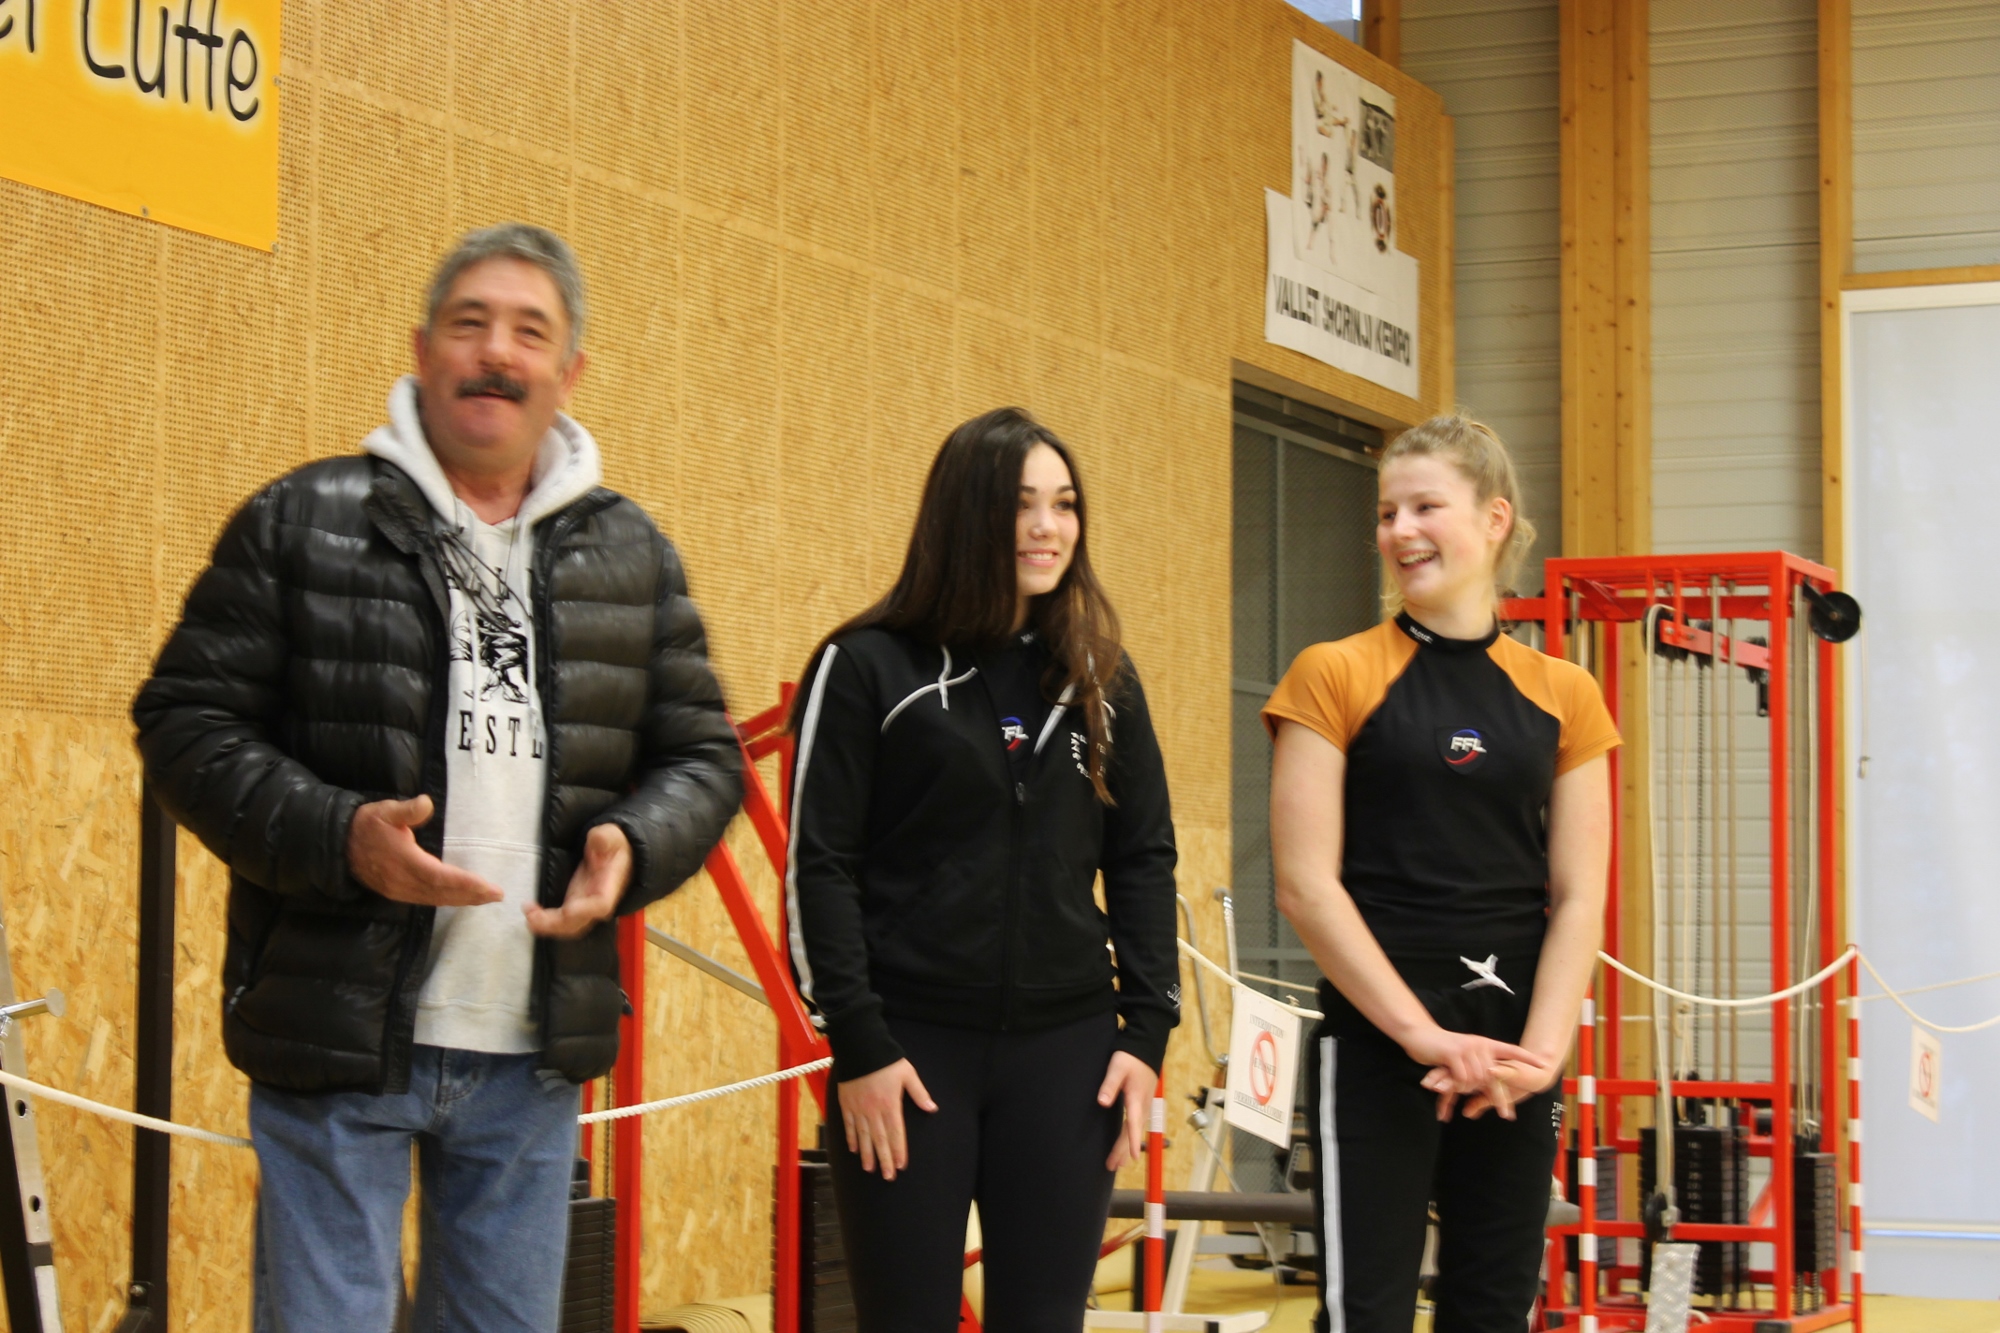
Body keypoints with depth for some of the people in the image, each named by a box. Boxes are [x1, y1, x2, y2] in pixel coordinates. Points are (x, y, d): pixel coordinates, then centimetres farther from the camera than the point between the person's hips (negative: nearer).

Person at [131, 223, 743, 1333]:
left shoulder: (632, 556, 11)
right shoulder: (304, 523, 0)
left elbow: (702, 755, 14)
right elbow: (186, 721, -3)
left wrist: (635, 847, -8)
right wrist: (338, 838, -19)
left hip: (535, 1050, 4)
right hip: (338, 1035, -4)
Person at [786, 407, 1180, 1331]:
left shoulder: (1101, 677, 11)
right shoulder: (866, 667, -2)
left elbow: (1143, 858, 12)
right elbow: (817, 865, -5)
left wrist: (1147, 1029, 3)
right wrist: (857, 1044, -10)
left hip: (1064, 1048, 4)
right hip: (912, 1046, -3)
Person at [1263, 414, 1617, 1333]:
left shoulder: (1562, 695, 7)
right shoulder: (1334, 678, -2)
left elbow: (1578, 897, 4)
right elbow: (1306, 884, -8)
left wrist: (1541, 1047, -11)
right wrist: (1424, 1034, -15)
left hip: (1514, 1059, 4)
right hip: (1375, 1046, -3)